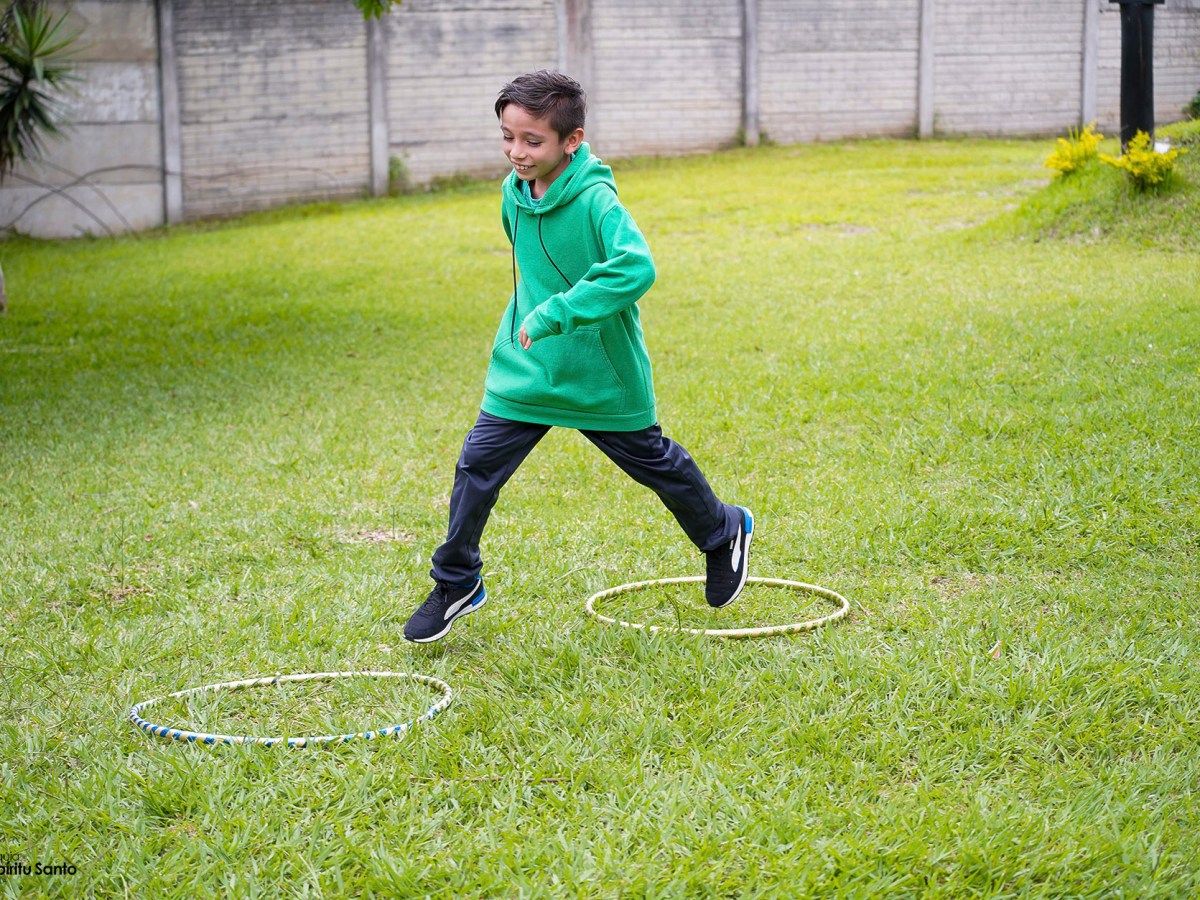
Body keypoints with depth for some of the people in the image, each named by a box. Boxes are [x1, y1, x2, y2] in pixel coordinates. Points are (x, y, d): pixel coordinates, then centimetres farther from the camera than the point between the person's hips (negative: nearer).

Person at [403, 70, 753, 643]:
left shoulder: (596, 201, -24)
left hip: (603, 376, -5)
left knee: (652, 462, 13)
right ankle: (456, 584, 14)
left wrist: (558, 313, -41)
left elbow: (636, 269, -39)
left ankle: (723, 533, 41)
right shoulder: (513, 192, -2)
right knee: (477, 466, -3)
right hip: (525, 371, 5)